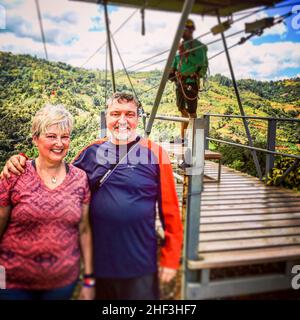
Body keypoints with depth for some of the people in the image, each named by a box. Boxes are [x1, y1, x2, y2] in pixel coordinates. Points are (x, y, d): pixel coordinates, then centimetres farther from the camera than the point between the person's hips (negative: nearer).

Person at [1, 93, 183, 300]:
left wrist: (170, 258, -6)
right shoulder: (92, 151, 1)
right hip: (99, 261, 3)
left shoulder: (155, 153, -9)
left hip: (140, 265, -3)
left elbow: (170, 209, -7)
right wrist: (22, 164, -5)